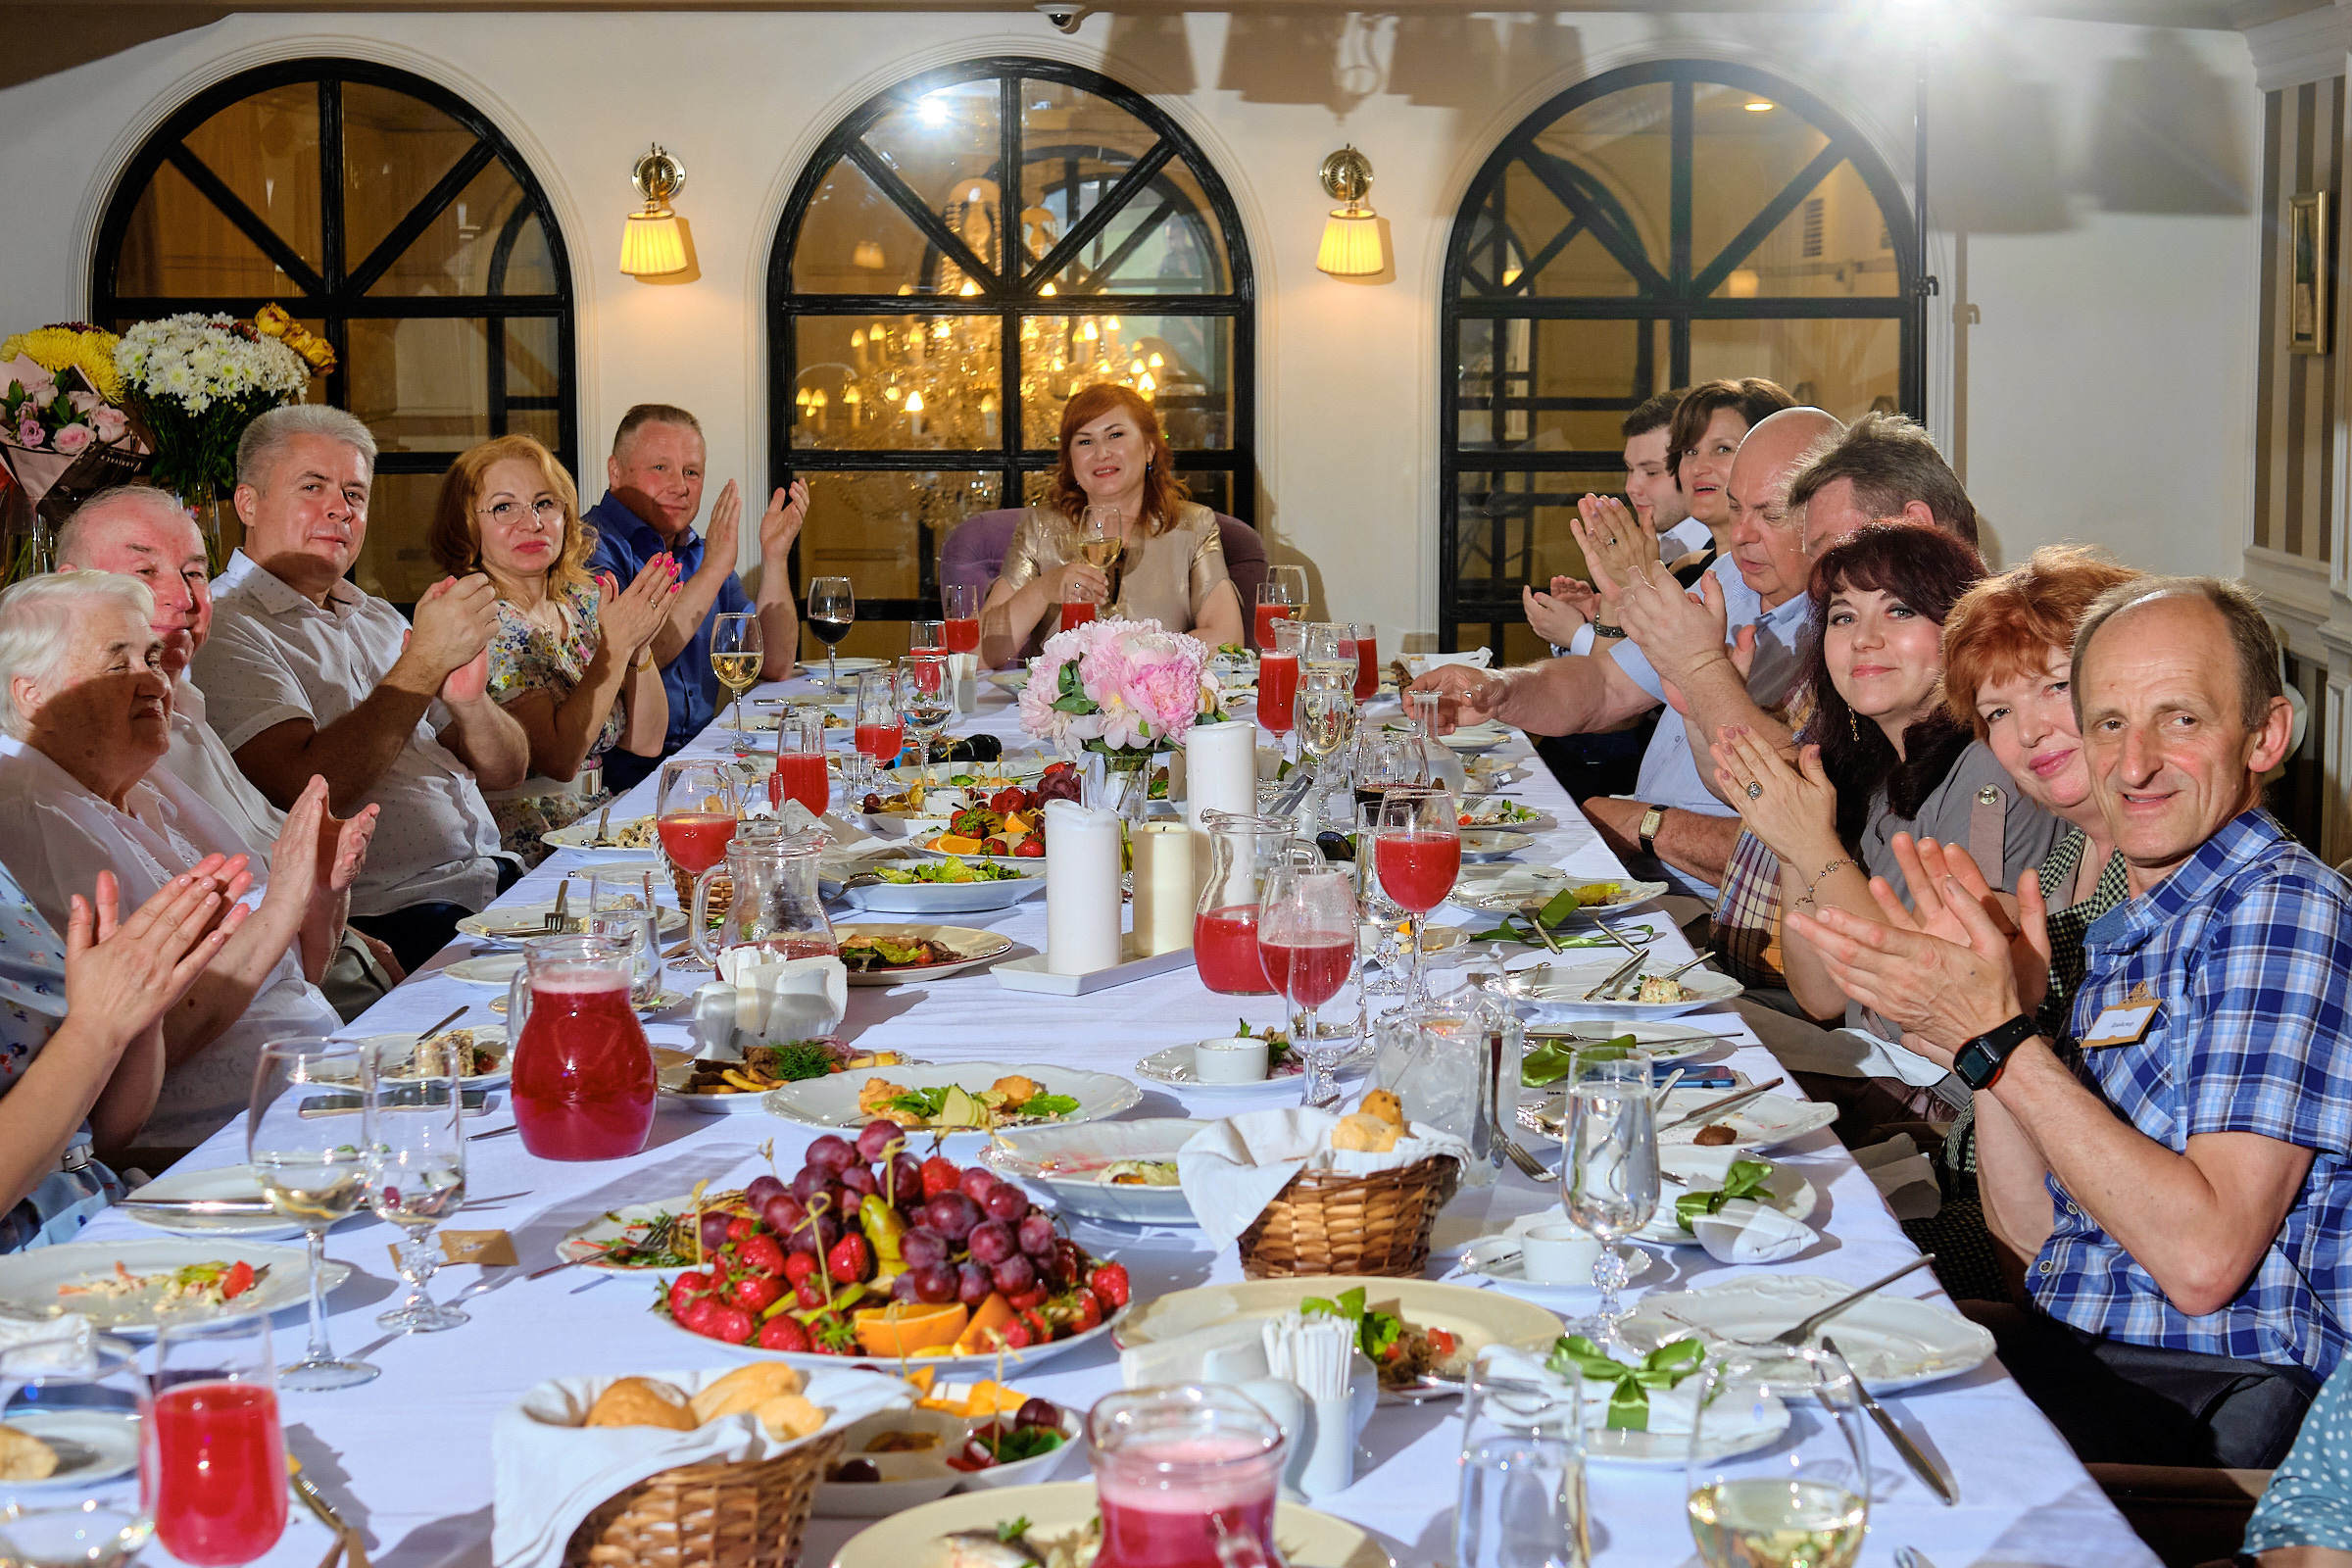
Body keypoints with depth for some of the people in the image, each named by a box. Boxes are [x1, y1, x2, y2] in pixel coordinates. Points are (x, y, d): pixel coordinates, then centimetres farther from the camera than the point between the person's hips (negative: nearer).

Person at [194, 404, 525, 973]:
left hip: (497, 879, 8)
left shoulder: (378, 617, 22)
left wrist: (468, 701, -6)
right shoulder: (224, 628, -3)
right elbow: (308, 788, -18)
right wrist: (427, 659, -15)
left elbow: (506, 771, 17)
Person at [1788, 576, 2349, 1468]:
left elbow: (2205, 1259, -23)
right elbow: (2035, 1229, 12)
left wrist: (1999, 1041, -20)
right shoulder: (2124, 937, 14)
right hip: (2080, 1357, 8)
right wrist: (1988, 1020, -1)